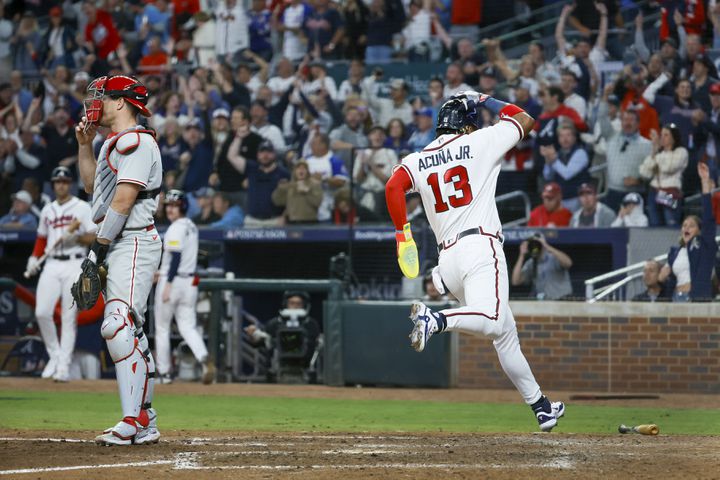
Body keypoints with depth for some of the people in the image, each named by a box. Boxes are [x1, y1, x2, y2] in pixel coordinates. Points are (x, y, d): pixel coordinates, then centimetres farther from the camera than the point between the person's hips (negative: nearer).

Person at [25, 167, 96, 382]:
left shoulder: (82, 208, 2)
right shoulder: (47, 211, 17)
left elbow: (94, 238, -3)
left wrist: (75, 236, -18)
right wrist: (34, 257, 9)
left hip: (74, 265, -4)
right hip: (52, 265, 4)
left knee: (69, 317, -6)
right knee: (42, 312, -8)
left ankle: (63, 366, -4)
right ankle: (54, 355, 11)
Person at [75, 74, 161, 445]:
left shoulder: (135, 142, -11)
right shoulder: (114, 143, 21)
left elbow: (123, 200, -18)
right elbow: (92, 186, 32)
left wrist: (99, 247, -19)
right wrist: (84, 145, 22)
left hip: (133, 243, -11)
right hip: (119, 247, 11)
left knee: (118, 326, -21)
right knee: (129, 331, 9)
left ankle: (132, 422, -26)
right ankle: (145, 422, 11)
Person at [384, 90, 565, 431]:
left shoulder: (417, 160, 15)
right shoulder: (477, 142, 6)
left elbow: (393, 187, -4)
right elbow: (525, 121, 18)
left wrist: (403, 232, 2)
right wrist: (487, 101, 28)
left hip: (447, 259, 6)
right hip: (480, 247, -6)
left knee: (506, 335, 13)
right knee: (490, 320, -27)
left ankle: (540, 407, 15)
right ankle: (436, 320, -51)